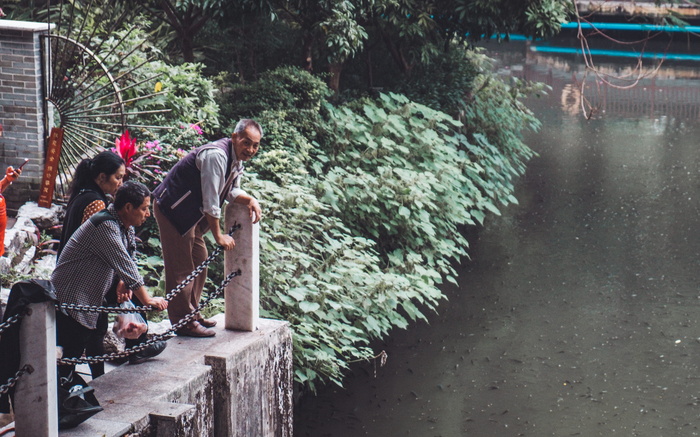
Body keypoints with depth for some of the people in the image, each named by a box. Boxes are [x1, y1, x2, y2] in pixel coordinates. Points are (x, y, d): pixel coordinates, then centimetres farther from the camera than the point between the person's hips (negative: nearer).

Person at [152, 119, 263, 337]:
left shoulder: (236, 159, 5)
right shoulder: (216, 155, -26)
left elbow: (232, 191, 15)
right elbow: (210, 199, -26)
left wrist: (251, 200, -7)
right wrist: (218, 235, -19)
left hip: (191, 212, 11)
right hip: (173, 209, -10)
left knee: (199, 260, 17)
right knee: (181, 267, -6)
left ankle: (192, 313, 29)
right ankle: (182, 322, 1)